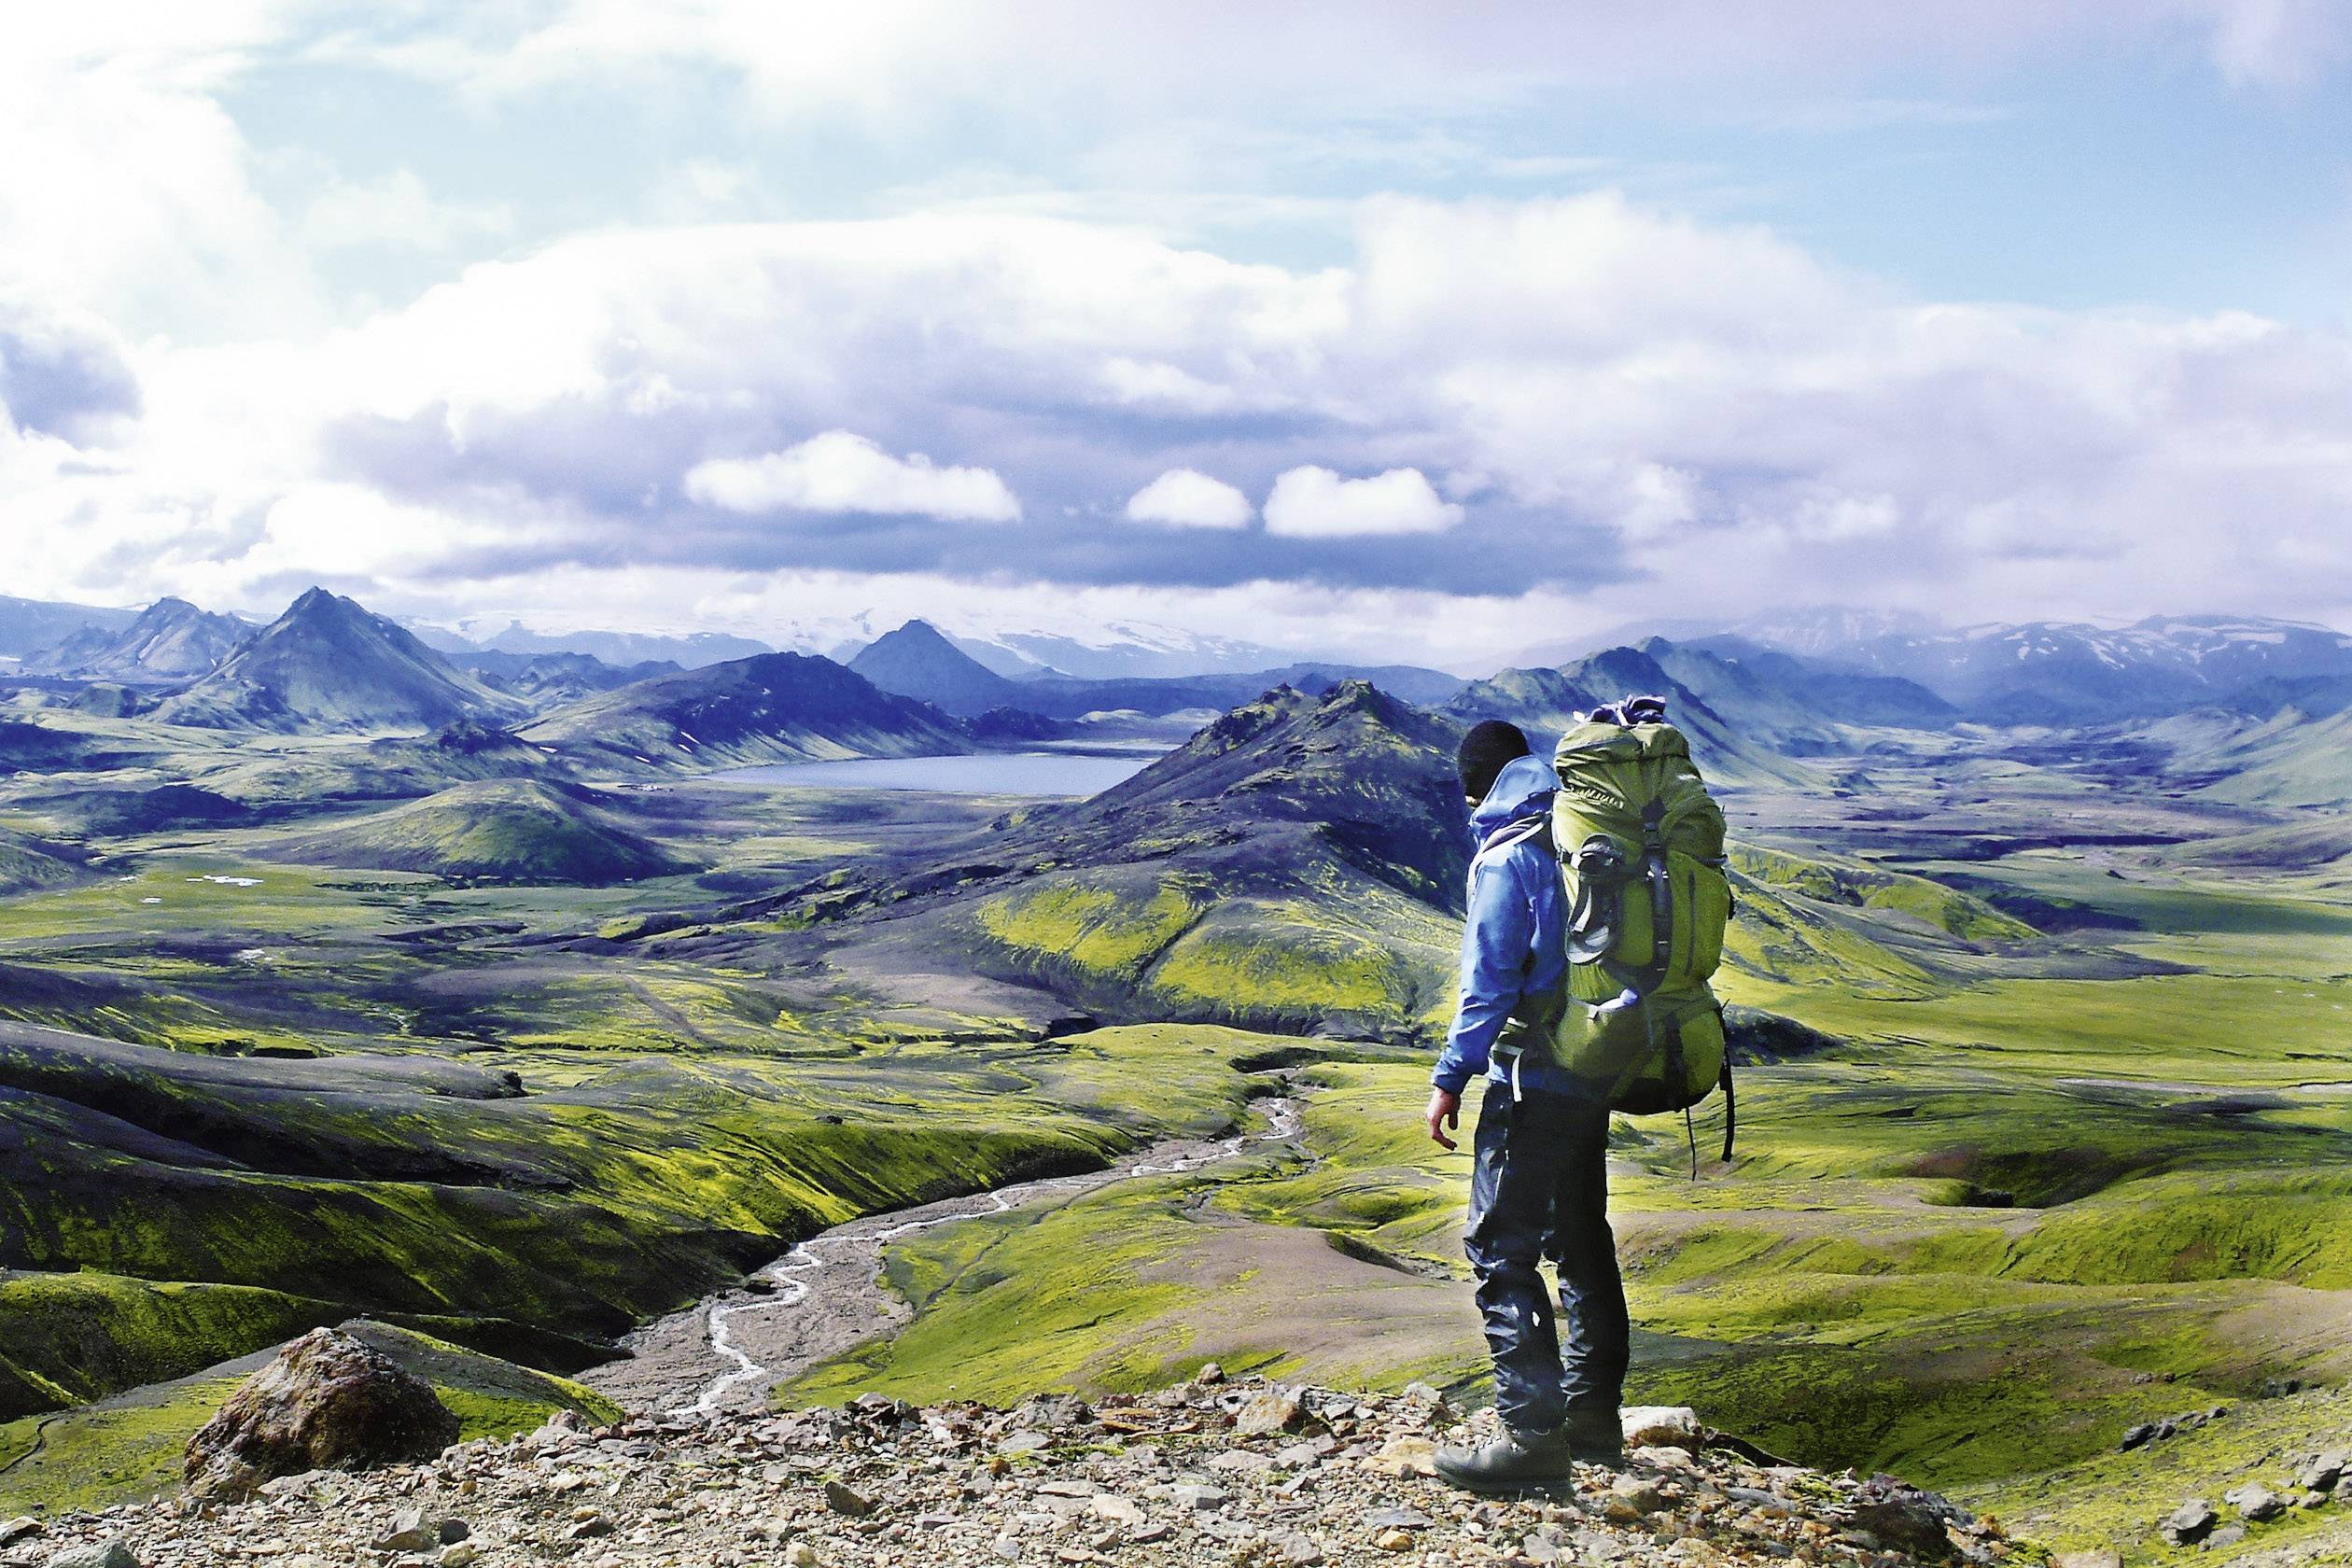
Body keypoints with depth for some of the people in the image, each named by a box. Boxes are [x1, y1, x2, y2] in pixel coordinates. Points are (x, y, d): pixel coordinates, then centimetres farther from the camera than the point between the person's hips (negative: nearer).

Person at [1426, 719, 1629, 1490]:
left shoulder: (1507, 856, -12)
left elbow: (1490, 981, -16)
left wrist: (1451, 1078, -10)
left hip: (1533, 1081, -9)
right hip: (1596, 1078, 9)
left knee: (1501, 1249, -6)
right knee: (1581, 1240, 17)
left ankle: (1534, 1435, -9)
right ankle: (1592, 1417, 25)